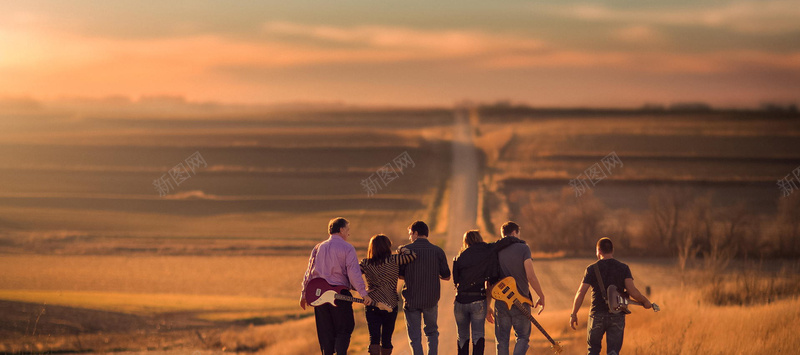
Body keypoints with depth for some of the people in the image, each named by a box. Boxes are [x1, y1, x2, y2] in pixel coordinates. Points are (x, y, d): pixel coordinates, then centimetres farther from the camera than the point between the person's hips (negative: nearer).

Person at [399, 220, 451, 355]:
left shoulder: (405, 250, -6)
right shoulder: (438, 251, -1)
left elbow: (399, 274, -2)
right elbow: (446, 276, 2)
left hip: (411, 299, -2)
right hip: (431, 299, 2)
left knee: (414, 336, 5)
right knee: (432, 332, 21)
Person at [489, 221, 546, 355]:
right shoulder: (523, 248, -4)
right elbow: (530, 275, -14)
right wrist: (541, 297, -3)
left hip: (501, 301, 3)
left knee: (502, 340, 10)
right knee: (523, 337, 9)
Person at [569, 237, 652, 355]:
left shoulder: (592, 269, -2)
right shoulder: (623, 268, 1)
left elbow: (580, 293, -4)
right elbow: (632, 290, -11)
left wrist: (573, 314, 4)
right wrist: (645, 301, 6)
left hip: (597, 315, -1)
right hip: (617, 316, 1)